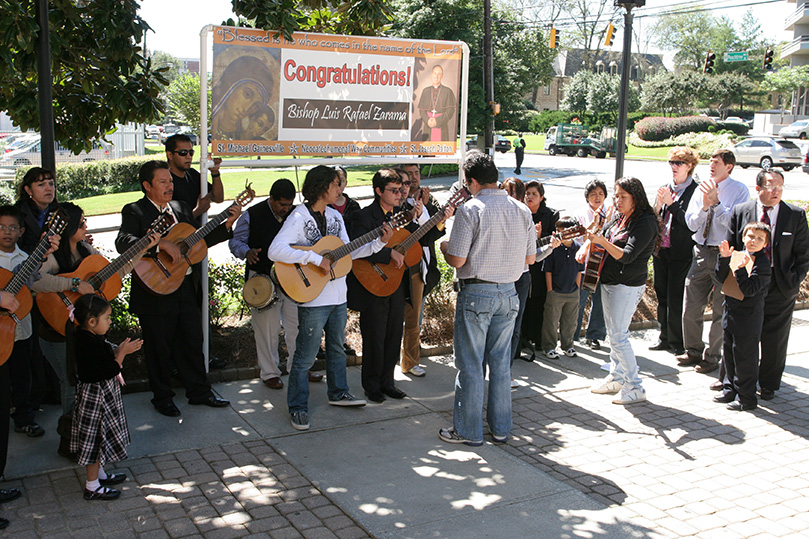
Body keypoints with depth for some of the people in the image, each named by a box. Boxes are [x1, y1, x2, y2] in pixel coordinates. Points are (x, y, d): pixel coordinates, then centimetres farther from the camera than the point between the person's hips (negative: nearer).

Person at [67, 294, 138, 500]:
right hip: (96, 397, -10)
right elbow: (111, 370, -24)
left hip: (100, 393, 10)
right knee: (96, 439, 1)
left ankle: (99, 474, 37)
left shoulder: (86, 337, 4)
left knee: (100, 438, 22)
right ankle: (92, 487, 11)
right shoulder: (90, 344, -28)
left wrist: (118, 350, 4)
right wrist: (122, 352, -14)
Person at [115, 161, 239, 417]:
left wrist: (228, 223, 5)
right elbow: (123, 242, -24)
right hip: (156, 292, -6)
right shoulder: (134, 211, -7)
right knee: (159, 348, 7)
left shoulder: (181, 208, 13)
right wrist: (161, 244, -31)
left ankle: (199, 391, 29)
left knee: (193, 343, 15)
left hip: (187, 288, 6)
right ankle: (163, 398, 23)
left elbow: (200, 240, 16)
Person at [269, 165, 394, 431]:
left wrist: (379, 243, 3)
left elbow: (348, 252, 12)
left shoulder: (335, 216, 9)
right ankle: (297, 407, 12)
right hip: (313, 298, -8)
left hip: (338, 296, 8)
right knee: (305, 356, 0)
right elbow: (275, 251, -26)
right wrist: (316, 259, -27)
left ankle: (338, 392, 39)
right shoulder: (299, 217, -15)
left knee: (337, 347, 22)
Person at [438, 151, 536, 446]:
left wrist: (444, 247, 5)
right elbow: (530, 258, 9)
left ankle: (468, 430, 12)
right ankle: (500, 427, 23)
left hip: (476, 293, -5)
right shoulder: (521, 210, 4)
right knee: (501, 362, 14)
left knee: (470, 364, 4)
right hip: (509, 293, 6)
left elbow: (457, 260, -15)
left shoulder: (470, 210, -13)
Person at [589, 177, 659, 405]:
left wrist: (603, 241, -33)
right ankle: (616, 377, 26)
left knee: (618, 336, -8)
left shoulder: (645, 223, -15)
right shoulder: (618, 218, 9)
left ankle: (635, 388, 1)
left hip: (627, 286, -8)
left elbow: (627, 256, -23)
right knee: (612, 332, 14)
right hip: (609, 282, 8)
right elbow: (602, 236, 18)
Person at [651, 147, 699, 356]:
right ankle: (665, 337, 27)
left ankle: (677, 342, 11)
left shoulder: (696, 191, -9)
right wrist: (659, 204, -9)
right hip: (660, 250, 6)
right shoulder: (665, 188, 10)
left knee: (676, 300, -3)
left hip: (680, 254, -6)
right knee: (662, 297, 14)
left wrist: (671, 203, -21)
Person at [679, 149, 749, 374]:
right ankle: (693, 351, 27)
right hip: (701, 252, 5)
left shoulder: (739, 190, -6)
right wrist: (704, 206, -15)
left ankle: (713, 357, 19)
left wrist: (716, 203, -24)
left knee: (721, 310, 5)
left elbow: (735, 223, -16)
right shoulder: (702, 189, 7)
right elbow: (691, 223, 2)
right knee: (690, 307, 9)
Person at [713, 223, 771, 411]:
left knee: (744, 358, 0)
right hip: (731, 314, 7)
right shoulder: (738, 255, 6)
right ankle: (730, 390, 33)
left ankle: (746, 399, 12)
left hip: (748, 319, -7)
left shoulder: (762, 264, -15)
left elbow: (749, 290, -22)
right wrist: (724, 259, -9)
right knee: (728, 354, 18)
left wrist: (740, 269, -33)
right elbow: (721, 278, 3)